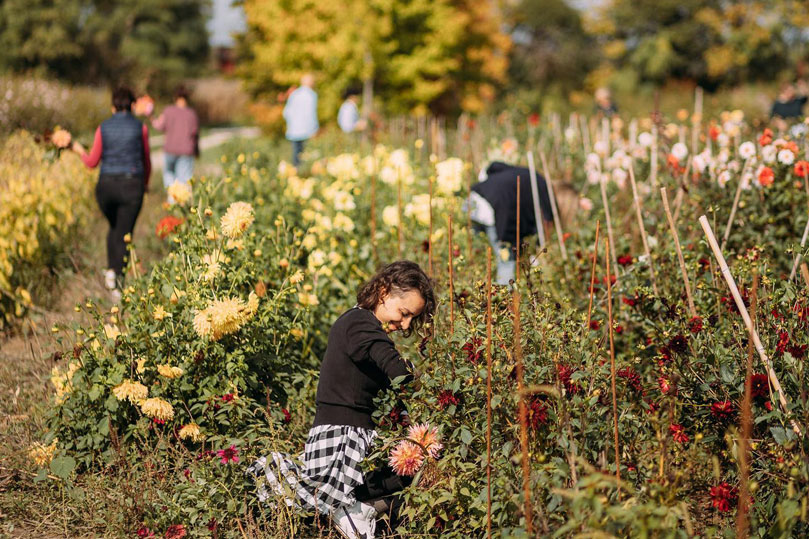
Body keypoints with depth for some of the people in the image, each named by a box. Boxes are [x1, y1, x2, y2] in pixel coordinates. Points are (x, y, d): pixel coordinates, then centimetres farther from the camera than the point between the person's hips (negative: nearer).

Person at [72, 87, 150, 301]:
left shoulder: (103, 128, 0)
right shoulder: (140, 128, -2)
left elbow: (92, 162, 3)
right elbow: (146, 160, 9)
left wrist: (79, 151, 24)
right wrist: (145, 182, 28)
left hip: (107, 186, 2)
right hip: (132, 186, -2)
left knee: (114, 228, 26)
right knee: (124, 234, 4)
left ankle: (111, 270, 12)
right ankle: (117, 283, -5)